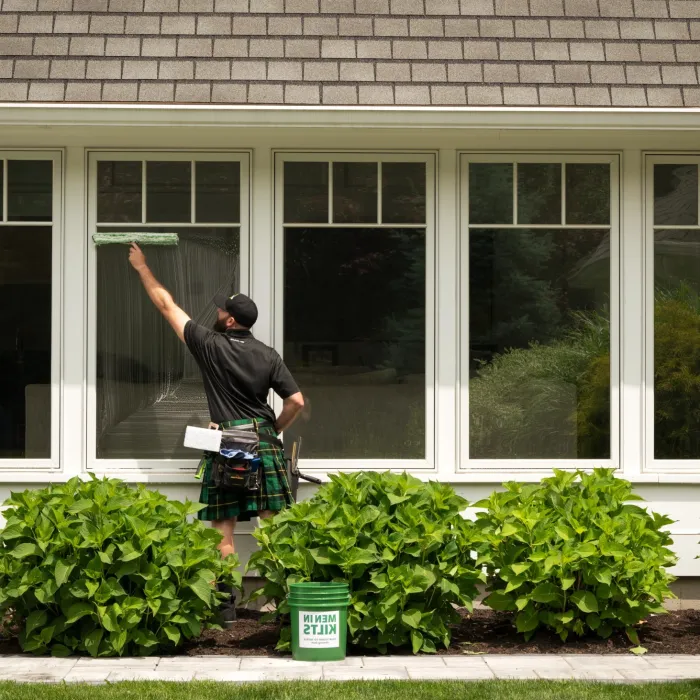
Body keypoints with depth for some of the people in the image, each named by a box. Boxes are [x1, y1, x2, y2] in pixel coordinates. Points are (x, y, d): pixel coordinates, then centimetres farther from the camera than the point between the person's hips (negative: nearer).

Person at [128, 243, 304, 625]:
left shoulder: (210, 345, -2)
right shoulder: (268, 356, 4)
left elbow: (167, 306, 7)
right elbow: (296, 401, 1)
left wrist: (142, 268, 19)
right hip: (264, 442, 2)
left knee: (223, 531, 2)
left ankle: (225, 604, 0)